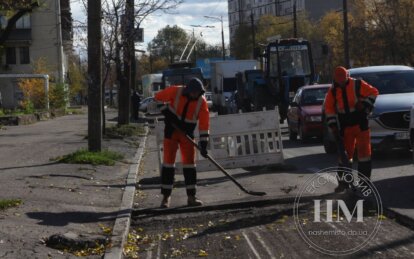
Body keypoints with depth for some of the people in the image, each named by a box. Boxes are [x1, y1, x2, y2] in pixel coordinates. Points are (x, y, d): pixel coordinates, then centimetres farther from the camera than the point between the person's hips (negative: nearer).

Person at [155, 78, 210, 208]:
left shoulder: (202, 102, -13)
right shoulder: (175, 92, -18)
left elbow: (204, 124, -14)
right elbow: (158, 98, -5)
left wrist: (203, 144, -18)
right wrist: (165, 111, -10)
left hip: (187, 133, 2)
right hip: (171, 131, -2)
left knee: (189, 162, -1)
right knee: (168, 161, -3)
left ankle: (191, 197, 5)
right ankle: (166, 197, 2)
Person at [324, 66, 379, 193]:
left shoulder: (358, 85, -6)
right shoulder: (332, 91, 3)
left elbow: (373, 93, -1)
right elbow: (329, 110, 5)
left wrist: (364, 105, -12)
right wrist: (333, 127, -2)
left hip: (361, 124, -3)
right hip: (345, 128, 3)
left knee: (364, 151, -2)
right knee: (344, 153, 6)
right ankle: (343, 182, 15)